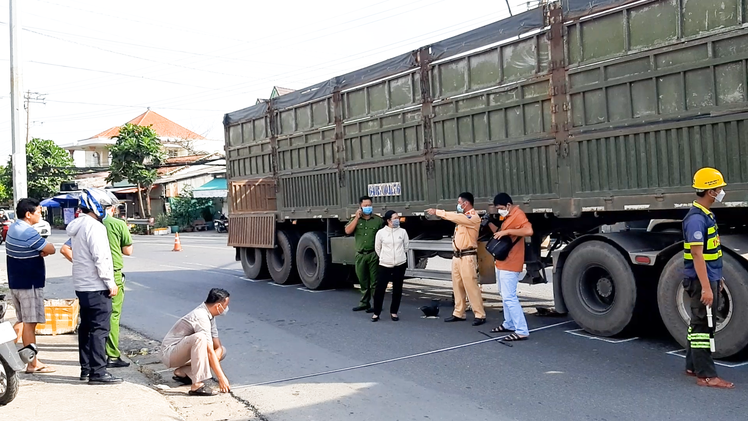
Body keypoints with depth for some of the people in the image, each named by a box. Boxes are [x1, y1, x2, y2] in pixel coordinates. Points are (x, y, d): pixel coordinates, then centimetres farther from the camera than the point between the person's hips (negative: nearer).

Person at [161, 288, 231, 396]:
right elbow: (210, 352, -29)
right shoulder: (201, 317, -26)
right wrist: (221, 378, -27)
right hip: (169, 352, -10)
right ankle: (197, 385, -34)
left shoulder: (209, 315, 3)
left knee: (221, 350, 3)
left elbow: (217, 346, 3)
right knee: (199, 337, -35)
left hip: (182, 350, 10)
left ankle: (182, 372, 4)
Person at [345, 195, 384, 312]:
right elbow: (347, 231, -6)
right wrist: (357, 217, -8)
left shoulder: (378, 220, 3)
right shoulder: (355, 219, 10)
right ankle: (364, 303, 23)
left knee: (374, 281, -1)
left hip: (374, 255, -3)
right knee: (363, 281, 12)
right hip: (360, 255, 3)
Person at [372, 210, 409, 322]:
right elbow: (377, 249, 7)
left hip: (400, 265, 2)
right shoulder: (381, 233, -4)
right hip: (385, 265, -2)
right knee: (380, 289, -4)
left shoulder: (403, 232, 1)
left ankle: (394, 312, 20)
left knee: (397, 289, 8)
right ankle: (376, 313, 7)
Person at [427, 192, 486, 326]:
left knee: (471, 286, -8)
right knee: (457, 286, 11)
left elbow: (455, 217, -24)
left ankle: (480, 315, -1)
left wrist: (437, 212, -23)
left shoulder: (474, 218, -14)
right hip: (456, 256, 9)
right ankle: (458, 314, 19)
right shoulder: (462, 216, 17)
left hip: (467, 256, -9)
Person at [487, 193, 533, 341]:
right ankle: (509, 324, 30)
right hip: (502, 263, 11)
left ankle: (522, 331, -11)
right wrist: (489, 224, 6)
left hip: (510, 264, -11)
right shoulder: (508, 217, 16)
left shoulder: (518, 215, -16)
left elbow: (529, 231, -32)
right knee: (505, 296, 19)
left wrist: (507, 231, -31)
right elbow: (500, 234, 21)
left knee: (509, 298, -13)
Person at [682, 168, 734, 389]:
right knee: (702, 325, -5)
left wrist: (717, 279, 22)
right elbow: (697, 255, -23)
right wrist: (705, 287, -25)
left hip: (709, 278, 10)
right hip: (700, 280, -10)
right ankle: (706, 375, 1)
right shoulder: (696, 218, -20)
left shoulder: (707, 215, 12)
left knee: (699, 323, 16)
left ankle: (693, 366, 25)